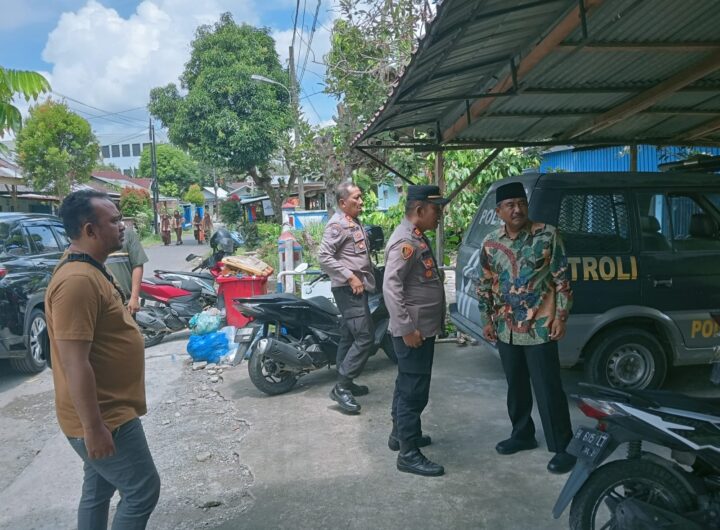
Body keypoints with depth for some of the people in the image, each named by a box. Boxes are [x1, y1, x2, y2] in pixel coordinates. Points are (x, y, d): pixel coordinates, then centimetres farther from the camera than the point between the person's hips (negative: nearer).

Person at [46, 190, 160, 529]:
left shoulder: (88, 269, 8)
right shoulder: (78, 281, -26)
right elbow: (75, 364, -28)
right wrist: (93, 428, -24)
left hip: (108, 409, 10)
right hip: (103, 417, -10)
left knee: (98, 490, 21)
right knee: (142, 491, 3)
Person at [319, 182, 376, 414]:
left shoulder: (355, 223, 17)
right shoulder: (338, 224, -15)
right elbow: (324, 256, -22)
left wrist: (366, 277, 18)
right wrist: (350, 277, -22)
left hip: (357, 287, 10)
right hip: (348, 289, -10)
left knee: (349, 336, 14)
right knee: (364, 337, -13)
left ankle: (344, 383, 23)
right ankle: (342, 387, -7)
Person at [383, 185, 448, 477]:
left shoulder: (416, 237, 13)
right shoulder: (405, 241, -20)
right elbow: (391, 287, -27)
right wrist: (407, 328, -26)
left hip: (422, 328, 10)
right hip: (414, 331, -10)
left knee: (408, 386, 20)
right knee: (414, 391, -3)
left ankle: (400, 434, 34)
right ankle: (409, 454, 6)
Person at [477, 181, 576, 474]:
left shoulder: (547, 235, -8)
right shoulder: (490, 243, 3)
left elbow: (562, 279, -5)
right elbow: (484, 286, 10)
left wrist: (561, 316, -10)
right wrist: (487, 320, 8)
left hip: (540, 327, -4)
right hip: (506, 329, 5)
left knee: (548, 389, 0)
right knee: (515, 386, 17)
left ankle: (563, 447, 14)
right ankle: (522, 434, 34)